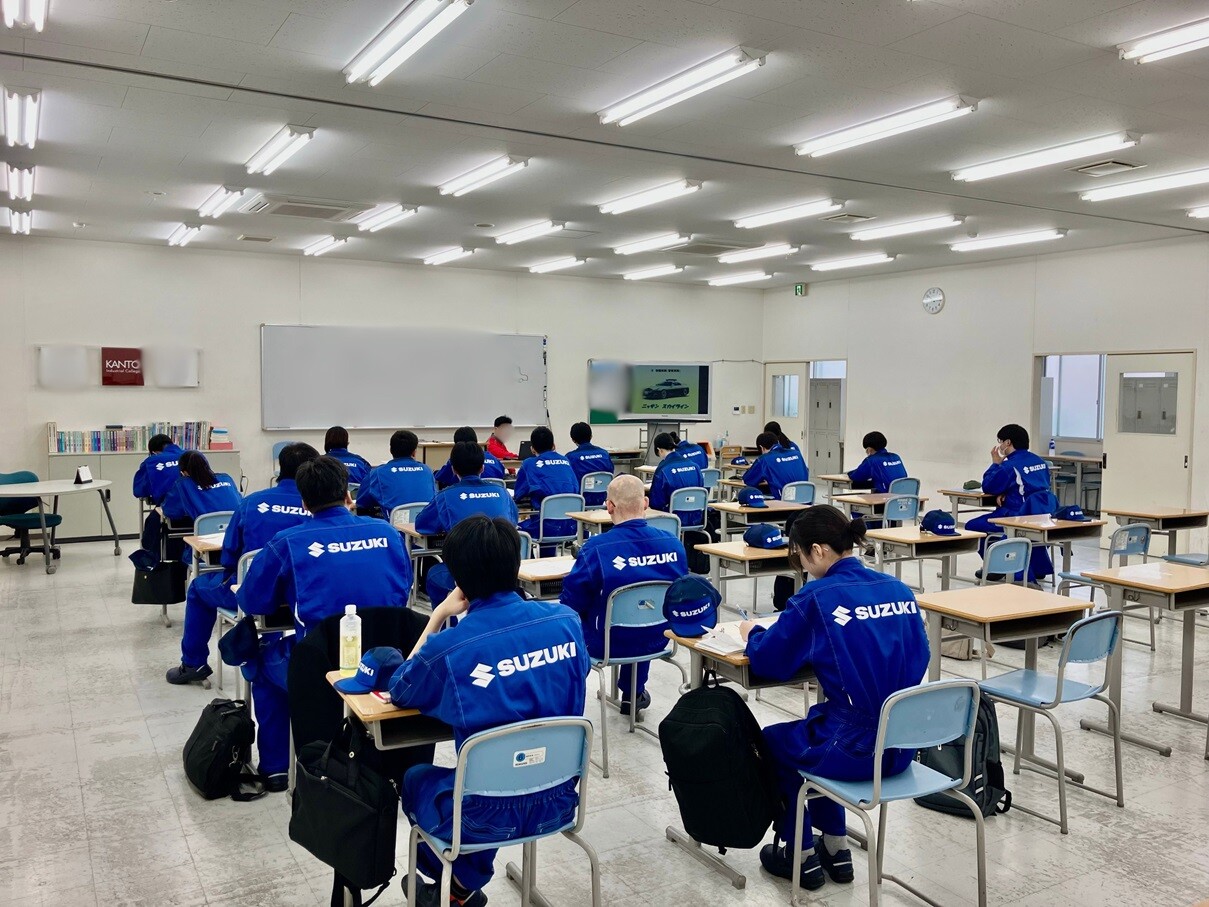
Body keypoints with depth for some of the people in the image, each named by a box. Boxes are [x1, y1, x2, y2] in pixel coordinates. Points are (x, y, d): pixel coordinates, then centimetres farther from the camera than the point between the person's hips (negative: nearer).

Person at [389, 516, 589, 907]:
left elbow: (398, 693, 1)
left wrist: (438, 616, 3)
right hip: (559, 801, 4)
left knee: (415, 778, 30)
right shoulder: (566, 620, -9)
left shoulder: (448, 646, -20)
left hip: (489, 814, -4)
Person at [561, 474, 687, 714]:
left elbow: (571, 603, -16)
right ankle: (633, 694, 53)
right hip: (657, 640, 4)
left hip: (607, 644, -4)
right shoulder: (673, 543, -11)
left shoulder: (596, 548, -25)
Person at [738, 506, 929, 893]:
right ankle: (835, 848, 37)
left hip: (856, 751, -6)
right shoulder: (899, 589, 3)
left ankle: (801, 855, 30)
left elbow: (767, 661, -8)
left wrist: (752, 633, 15)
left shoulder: (817, 598, -15)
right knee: (817, 728, 33)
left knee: (774, 742, 24)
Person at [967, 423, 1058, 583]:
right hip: (1046, 514, 9)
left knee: (973, 526, -2)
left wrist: (996, 463, 9)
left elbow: (988, 487, -4)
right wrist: (1006, 493, 11)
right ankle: (1040, 568, 45)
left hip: (1020, 516, -9)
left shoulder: (1010, 465, -11)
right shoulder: (1040, 461, 13)